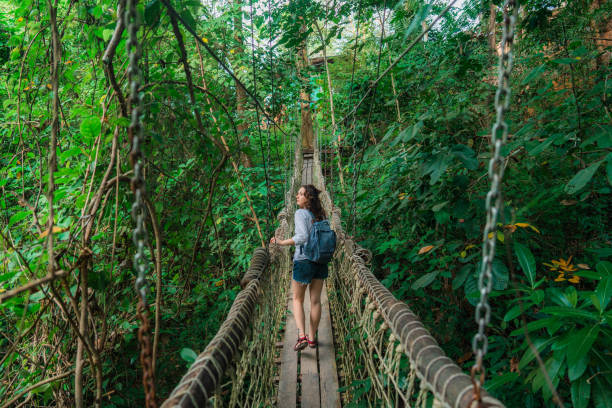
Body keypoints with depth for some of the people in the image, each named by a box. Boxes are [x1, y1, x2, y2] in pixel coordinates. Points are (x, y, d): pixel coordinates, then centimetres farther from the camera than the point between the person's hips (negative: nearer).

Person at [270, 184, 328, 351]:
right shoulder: (319, 215, 7)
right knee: (315, 300, 11)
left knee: (297, 299, 10)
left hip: (303, 261, -5)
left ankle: (301, 336, -3)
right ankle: (312, 338, 20)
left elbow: (303, 236, -24)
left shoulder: (301, 213, -12)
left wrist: (282, 242, -17)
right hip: (320, 261, 5)